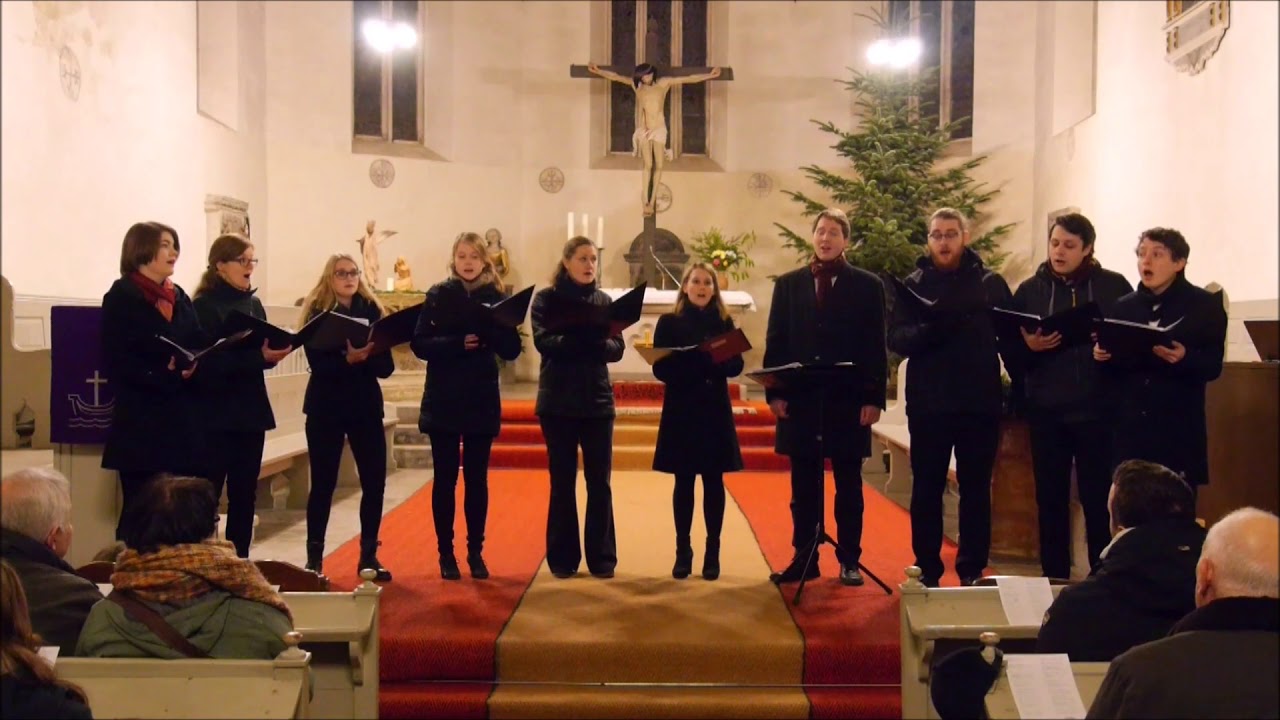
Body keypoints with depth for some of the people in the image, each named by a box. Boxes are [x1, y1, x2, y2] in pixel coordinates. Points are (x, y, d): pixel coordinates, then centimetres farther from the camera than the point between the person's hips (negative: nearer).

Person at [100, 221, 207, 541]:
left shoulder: (179, 297, 17)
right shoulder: (121, 297, -2)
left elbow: (198, 346, 14)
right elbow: (116, 362, -11)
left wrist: (193, 366, -9)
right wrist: (165, 377, -22)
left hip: (183, 420, 6)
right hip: (142, 422, -6)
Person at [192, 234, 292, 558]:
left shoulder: (254, 304, 14)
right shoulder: (204, 306, -8)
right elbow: (209, 362, -17)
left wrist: (274, 353, -5)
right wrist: (258, 357, -26)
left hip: (251, 410, 7)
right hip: (216, 414, -7)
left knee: (245, 492, 10)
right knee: (207, 493, -4)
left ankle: (240, 560, 18)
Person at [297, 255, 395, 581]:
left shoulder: (371, 310, 6)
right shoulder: (316, 312, -1)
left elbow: (386, 366, 0)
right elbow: (319, 364, -13)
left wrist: (365, 356, -19)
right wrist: (348, 358, -29)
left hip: (366, 406, 3)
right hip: (326, 407, -3)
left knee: (375, 482, 1)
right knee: (323, 483, 1)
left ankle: (369, 555, 12)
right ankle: (314, 556, 11)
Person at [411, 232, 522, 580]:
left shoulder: (496, 296, 4)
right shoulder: (437, 295, 1)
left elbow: (512, 350, -1)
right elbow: (420, 344, -7)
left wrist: (489, 330, -20)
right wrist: (458, 343, -22)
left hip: (482, 401, 1)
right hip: (443, 401, -1)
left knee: (477, 479, 6)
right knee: (445, 478, 3)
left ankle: (476, 552, 16)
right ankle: (446, 553, 12)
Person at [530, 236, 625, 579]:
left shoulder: (604, 300, 10)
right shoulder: (546, 299, 1)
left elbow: (616, 348, 1)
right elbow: (545, 342, -13)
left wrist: (596, 342, -20)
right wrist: (588, 339, -25)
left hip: (597, 400, 2)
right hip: (558, 402, -2)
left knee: (599, 482, 4)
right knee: (562, 482, 4)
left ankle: (602, 557, 12)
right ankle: (563, 558, 13)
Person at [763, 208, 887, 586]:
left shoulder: (867, 285, 4)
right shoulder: (788, 283, 9)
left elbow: (875, 347, 0)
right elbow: (775, 341, 7)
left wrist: (874, 398, -7)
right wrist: (774, 392, -2)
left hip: (848, 400, -1)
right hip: (800, 398, 2)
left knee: (848, 483, 7)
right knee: (804, 484, 7)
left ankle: (849, 559, 15)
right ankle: (804, 558, 14)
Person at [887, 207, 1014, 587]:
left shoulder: (992, 283, 6)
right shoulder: (913, 284, 5)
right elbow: (896, 338, -5)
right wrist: (927, 330, -25)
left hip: (981, 403, 0)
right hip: (928, 403, 0)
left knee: (976, 489, 8)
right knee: (926, 489, 6)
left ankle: (972, 570, 18)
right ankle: (927, 570, 16)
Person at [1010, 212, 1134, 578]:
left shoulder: (1114, 286, 3)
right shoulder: (1029, 290, 7)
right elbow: (1011, 353, 5)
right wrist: (1029, 347, -16)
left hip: (1097, 410, -2)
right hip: (1046, 411, 2)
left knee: (1098, 497, 1)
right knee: (1050, 499, 7)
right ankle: (1054, 578, 17)